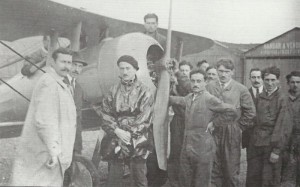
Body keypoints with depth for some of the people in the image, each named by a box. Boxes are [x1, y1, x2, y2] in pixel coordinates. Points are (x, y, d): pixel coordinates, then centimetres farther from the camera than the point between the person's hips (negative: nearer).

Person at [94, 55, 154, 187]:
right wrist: (117, 130, -11)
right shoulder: (113, 91, 7)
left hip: (138, 141, -2)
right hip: (116, 140, 2)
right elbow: (106, 114, 3)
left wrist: (130, 133, -14)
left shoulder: (144, 92, -2)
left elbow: (145, 118, -8)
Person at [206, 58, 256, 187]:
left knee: (231, 170, 6)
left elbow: (250, 111, 1)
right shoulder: (209, 87, 1)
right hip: (213, 133, 2)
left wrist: (239, 127, 1)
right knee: (214, 169, 10)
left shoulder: (241, 89, -3)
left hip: (232, 134, -1)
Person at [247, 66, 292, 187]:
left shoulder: (282, 99, -8)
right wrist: (251, 143, 7)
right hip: (256, 143, 5)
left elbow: (283, 126, -11)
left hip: (271, 144, -5)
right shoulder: (260, 97, 10)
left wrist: (277, 150, -13)